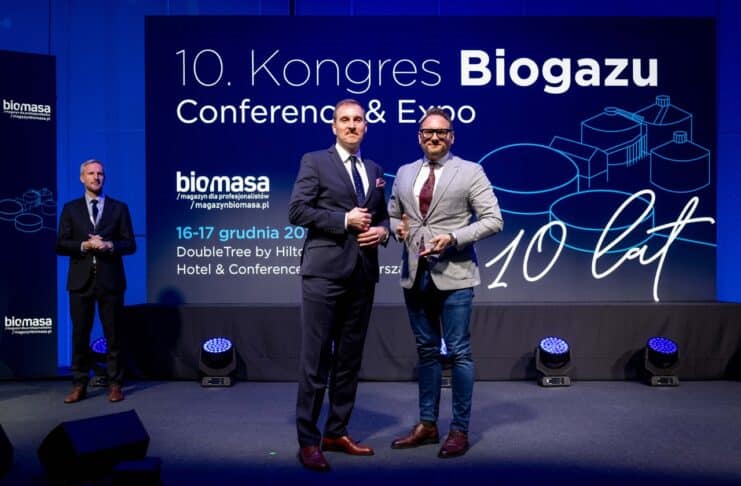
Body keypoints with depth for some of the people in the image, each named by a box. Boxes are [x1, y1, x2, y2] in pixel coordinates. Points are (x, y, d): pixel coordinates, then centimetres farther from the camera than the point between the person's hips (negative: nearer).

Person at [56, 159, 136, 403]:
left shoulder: (119, 208, 7)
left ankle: (115, 384, 12)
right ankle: (79, 385, 14)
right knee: (80, 334, 4)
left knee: (113, 335, 3)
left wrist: (109, 246, -15)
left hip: (110, 280, -1)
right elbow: (61, 245, 2)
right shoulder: (70, 208, 9)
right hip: (81, 280, 1)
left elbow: (130, 244, 2)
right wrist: (84, 246, -13)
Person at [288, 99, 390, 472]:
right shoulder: (314, 161, 1)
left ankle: (337, 432, 23)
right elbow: (297, 211, -8)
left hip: (363, 273, 6)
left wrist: (382, 230, -2)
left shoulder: (374, 169, 17)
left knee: (350, 358, 11)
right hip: (325, 271, -6)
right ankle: (308, 441, 7)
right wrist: (344, 220, -14)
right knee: (316, 358, -3)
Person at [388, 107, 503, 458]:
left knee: (458, 352, 0)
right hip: (415, 274, 5)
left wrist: (454, 238, -18)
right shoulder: (404, 173, 12)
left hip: (453, 275, -4)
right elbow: (392, 214, 21)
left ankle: (460, 429, 13)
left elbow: (493, 220, -7)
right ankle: (427, 424, 24)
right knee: (426, 351, 13)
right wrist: (397, 228, -3)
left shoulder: (470, 172, -2)